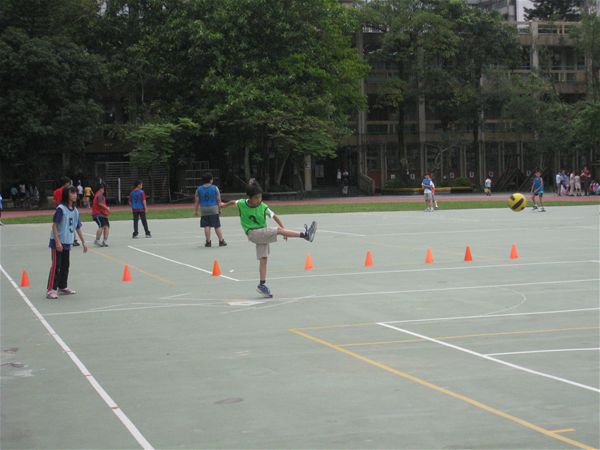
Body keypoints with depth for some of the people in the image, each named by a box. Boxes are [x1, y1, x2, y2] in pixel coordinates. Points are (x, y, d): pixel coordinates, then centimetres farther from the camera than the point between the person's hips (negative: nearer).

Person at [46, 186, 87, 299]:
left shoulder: (75, 210, 8)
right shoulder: (61, 209, -14)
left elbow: (78, 228, 15)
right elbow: (54, 225, -16)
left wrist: (83, 242, 15)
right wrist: (57, 242, -22)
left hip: (67, 243, 7)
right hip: (57, 242, -7)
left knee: (65, 266, 15)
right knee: (56, 265, -9)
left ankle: (63, 287, 27)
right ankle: (51, 290, -8)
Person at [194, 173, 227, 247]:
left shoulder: (199, 189, 3)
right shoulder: (215, 188, -2)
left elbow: (196, 202, 4)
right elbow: (218, 200, -2)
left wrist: (195, 211, 10)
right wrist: (220, 209, 7)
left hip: (203, 210, 2)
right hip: (213, 209, -2)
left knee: (206, 226, 5)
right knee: (217, 226, 3)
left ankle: (208, 242, 4)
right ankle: (221, 241, 5)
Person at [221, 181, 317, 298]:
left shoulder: (263, 207, -8)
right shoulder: (241, 204, -8)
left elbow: (274, 216, -4)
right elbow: (234, 202, 13)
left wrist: (284, 229, -12)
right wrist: (224, 205, 33)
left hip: (262, 234, 3)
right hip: (252, 233, -3)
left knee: (263, 259, 1)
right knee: (279, 230, -21)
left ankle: (262, 284, 10)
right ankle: (304, 234, -31)